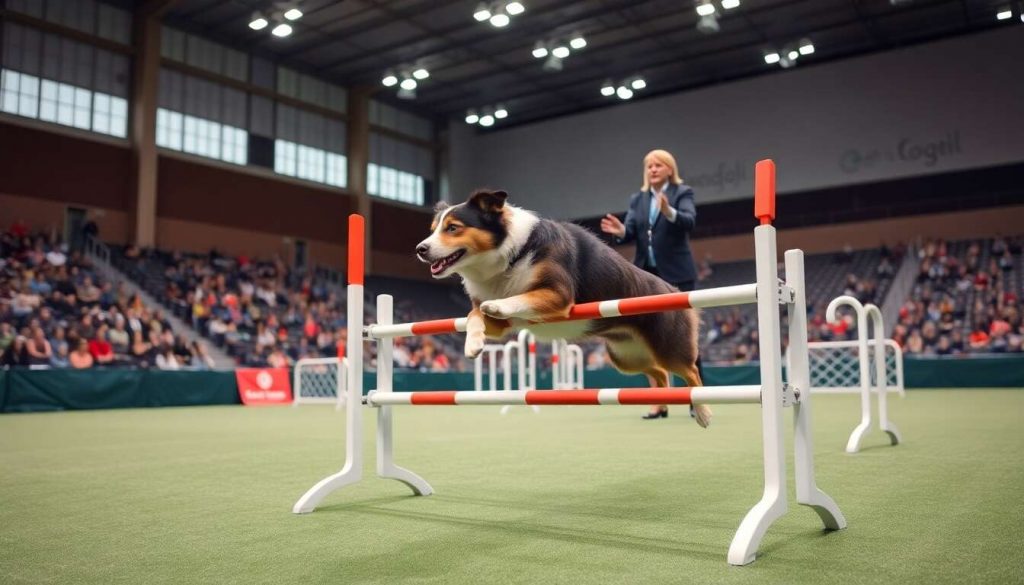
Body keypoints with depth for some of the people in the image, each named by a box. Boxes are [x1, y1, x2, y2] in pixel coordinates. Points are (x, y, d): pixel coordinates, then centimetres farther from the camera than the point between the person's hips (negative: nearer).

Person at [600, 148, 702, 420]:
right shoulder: (637, 199, 13)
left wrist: (669, 212, -38)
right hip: (647, 276, 4)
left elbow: (689, 221, -18)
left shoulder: (682, 192, 0)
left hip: (676, 274, -4)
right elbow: (631, 232, 2)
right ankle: (660, 402, 7)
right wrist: (620, 231, -22)